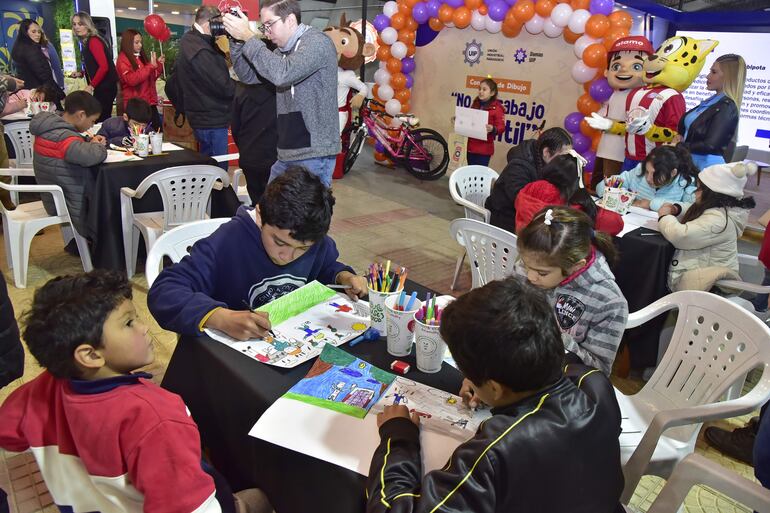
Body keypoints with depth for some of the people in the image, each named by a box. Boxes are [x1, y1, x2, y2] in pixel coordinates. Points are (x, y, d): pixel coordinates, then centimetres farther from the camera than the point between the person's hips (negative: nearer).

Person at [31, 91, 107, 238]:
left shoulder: (49, 130, 2)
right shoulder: (62, 137, -27)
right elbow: (91, 156, -43)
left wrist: (90, 141, 2)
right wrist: (97, 145, -19)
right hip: (71, 207, -9)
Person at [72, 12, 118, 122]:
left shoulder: (93, 41, -13)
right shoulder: (86, 42, 15)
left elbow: (104, 66, -21)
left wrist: (91, 86, -16)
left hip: (105, 87, -9)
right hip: (101, 87, 9)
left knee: (100, 120, -8)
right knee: (102, 119, 11)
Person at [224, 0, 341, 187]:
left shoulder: (317, 42, -11)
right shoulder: (282, 50, 16)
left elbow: (282, 74, -26)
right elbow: (249, 76, 17)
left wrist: (248, 36, -19)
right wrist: (236, 41, 3)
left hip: (314, 154, -8)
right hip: (286, 154, 8)